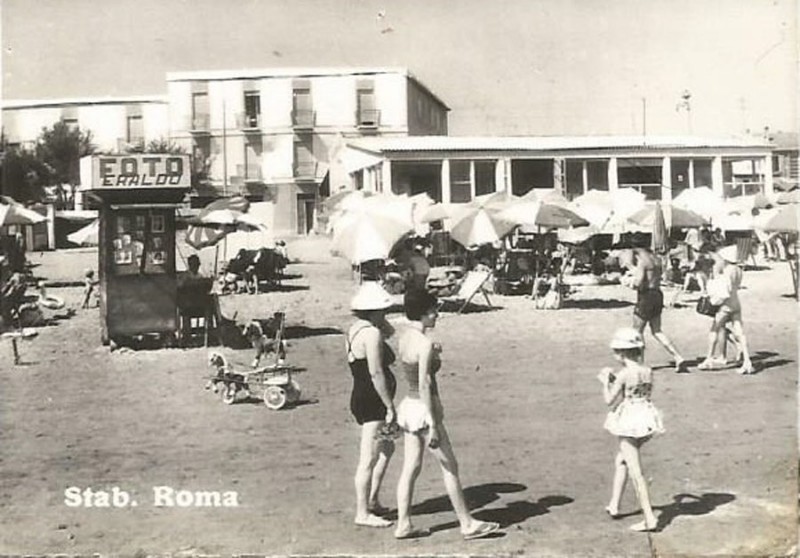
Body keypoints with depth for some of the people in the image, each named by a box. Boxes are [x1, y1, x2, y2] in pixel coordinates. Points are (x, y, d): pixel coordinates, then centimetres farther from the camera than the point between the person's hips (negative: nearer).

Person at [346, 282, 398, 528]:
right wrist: (390, 407, -20)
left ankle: (372, 501, 32)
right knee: (369, 459, -2)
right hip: (372, 402, -11)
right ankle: (363, 513, 7)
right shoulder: (372, 333, -20)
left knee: (387, 448, 25)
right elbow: (376, 373, -23)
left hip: (361, 398, 11)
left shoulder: (356, 328, 10)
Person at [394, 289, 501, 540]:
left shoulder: (405, 337, 6)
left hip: (408, 406, 8)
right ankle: (467, 524, 14)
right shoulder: (425, 343, -20)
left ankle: (403, 525, 17)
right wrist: (433, 425, -21)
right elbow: (424, 385, -22)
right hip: (423, 410, -8)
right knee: (450, 468, 4)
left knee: (410, 469, 12)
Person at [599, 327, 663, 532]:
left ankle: (650, 518, -4)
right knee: (621, 460, 25)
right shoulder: (647, 372, 3)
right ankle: (614, 505, 33)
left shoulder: (624, 374, -17)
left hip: (629, 424, -8)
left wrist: (605, 382, 8)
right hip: (645, 420, 8)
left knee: (636, 472, -3)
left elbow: (609, 400, -9)